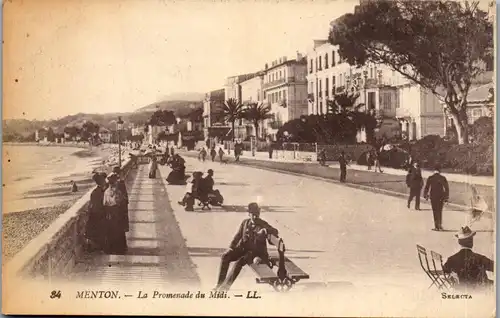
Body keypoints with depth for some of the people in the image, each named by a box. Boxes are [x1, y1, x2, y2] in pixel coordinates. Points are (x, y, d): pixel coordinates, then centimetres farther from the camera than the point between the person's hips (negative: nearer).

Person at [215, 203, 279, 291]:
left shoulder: (263, 225, -2)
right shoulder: (245, 222, 11)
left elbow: (275, 232, -14)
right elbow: (238, 235, 14)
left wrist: (265, 230, -33)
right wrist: (231, 247, 2)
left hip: (256, 251, -5)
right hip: (243, 248, 5)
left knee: (240, 262, -31)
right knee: (225, 257, -17)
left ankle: (226, 285, -25)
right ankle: (220, 284, -13)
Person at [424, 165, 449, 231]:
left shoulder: (430, 178, -5)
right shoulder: (443, 178, -2)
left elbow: (427, 187, -1)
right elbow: (447, 188, -2)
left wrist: (425, 195, 11)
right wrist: (446, 197, 4)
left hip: (433, 197, -2)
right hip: (441, 197, 2)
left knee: (435, 212, 4)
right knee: (440, 211, 15)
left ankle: (437, 227, 1)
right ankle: (440, 225, 17)